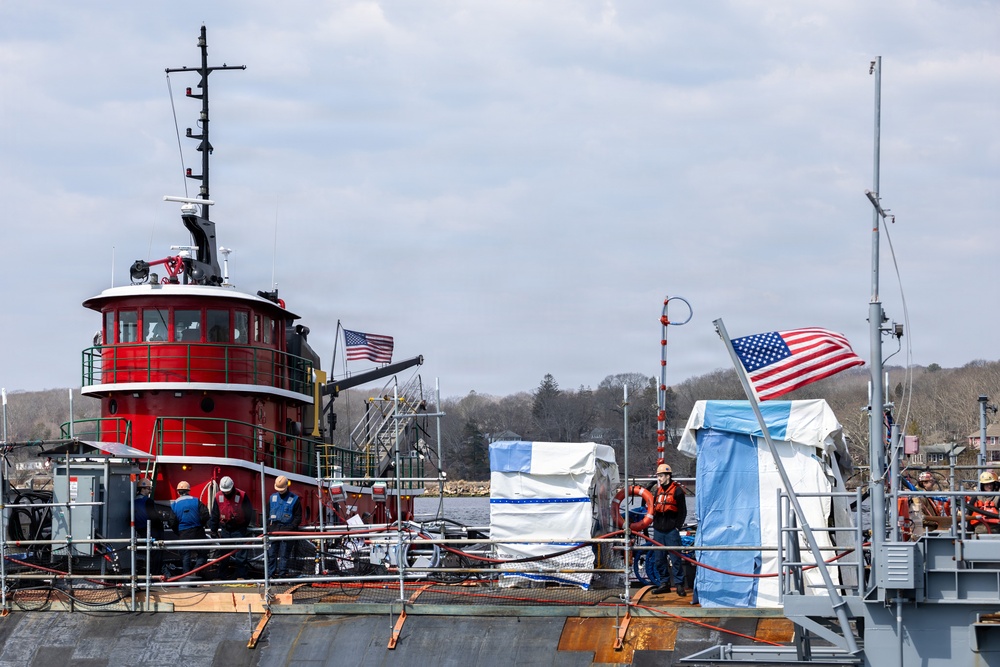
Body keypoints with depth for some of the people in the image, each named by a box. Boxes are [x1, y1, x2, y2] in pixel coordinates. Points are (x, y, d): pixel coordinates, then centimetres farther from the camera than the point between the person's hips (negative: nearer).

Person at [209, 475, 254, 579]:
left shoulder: (241, 496, -7)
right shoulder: (218, 497, 2)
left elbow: (249, 512, 3)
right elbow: (214, 515, 9)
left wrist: (245, 526, 3)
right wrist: (214, 530, 9)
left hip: (239, 530, -3)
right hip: (224, 529, 3)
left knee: (240, 555, -3)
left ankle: (241, 576, 0)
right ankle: (222, 576, 12)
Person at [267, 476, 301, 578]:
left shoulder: (294, 499, 2)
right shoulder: (272, 497, 14)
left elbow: (298, 518, 2)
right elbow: (267, 514, 19)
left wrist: (290, 528, -11)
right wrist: (268, 526, 5)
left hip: (287, 529, -3)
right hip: (273, 529, 3)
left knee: (284, 555, -3)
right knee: (271, 554, 0)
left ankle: (282, 574, 0)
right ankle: (270, 574, 3)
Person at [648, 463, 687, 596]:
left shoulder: (677, 490, -3)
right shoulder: (655, 489, 14)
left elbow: (682, 511, -2)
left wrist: (678, 526, -7)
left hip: (672, 530, -6)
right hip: (658, 529, 6)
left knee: (675, 558, -7)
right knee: (660, 559, 7)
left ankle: (679, 584, -5)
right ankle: (664, 583, 15)